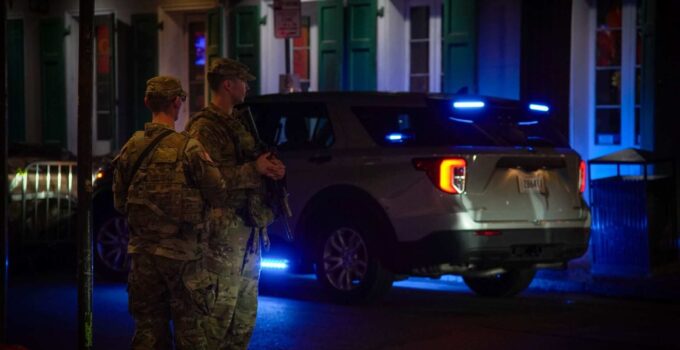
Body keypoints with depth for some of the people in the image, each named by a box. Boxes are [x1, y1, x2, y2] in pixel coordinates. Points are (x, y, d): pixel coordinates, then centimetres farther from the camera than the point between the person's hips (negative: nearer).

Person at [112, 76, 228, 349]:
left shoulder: (130, 148, 2)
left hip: (142, 249, 4)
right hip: (181, 251, -4)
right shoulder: (188, 149, -14)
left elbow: (119, 202, 9)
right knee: (188, 326, 5)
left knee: (148, 327, 11)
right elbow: (218, 195, -9)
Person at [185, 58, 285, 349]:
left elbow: (247, 168, 25)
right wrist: (254, 169, -20)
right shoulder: (205, 127, -11)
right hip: (225, 229, -10)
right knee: (221, 308, -9)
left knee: (246, 310, 14)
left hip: (249, 227, 10)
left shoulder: (236, 123, 20)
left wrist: (271, 168, 4)